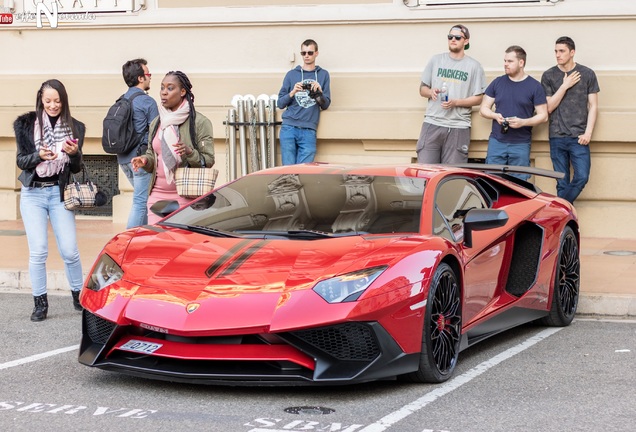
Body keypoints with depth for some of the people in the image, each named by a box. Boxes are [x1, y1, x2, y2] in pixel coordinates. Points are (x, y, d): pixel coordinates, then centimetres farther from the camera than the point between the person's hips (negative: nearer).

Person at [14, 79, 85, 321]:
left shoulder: (74, 127, 4)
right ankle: (40, 303, 6)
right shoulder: (26, 124, 2)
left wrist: (74, 153, -18)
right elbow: (21, 161, 0)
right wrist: (39, 156, -20)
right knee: (38, 252, -5)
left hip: (59, 193, 1)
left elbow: (77, 169, 4)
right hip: (33, 194, 0)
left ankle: (78, 297, 16)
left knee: (69, 251, -3)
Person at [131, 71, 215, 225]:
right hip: (157, 196, 5)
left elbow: (209, 160, -3)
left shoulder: (200, 122, -1)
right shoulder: (156, 123, 15)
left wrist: (190, 153, -22)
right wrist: (145, 160, -1)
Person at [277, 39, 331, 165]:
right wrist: (293, 92, -9)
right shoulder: (292, 74, 12)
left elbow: (325, 105, 11)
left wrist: (319, 92, -9)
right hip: (289, 127, 0)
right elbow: (280, 103, 9)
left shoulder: (323, 75, 13)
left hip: (309, 130, 0)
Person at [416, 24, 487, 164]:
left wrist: (456, 102, -11)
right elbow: (422, 89, 17)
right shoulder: (436, 60, 14)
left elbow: (478, 98, 5)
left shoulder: (474, 66, 7)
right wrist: (430, 92, -7)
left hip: (458, 128, -2)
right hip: (432, 123, 2)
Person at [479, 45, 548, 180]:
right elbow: (483, 108, 12)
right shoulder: (497, 82, 9)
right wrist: (495, 116, -10)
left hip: (521, 145, -2)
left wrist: (522, 122, -16)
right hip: (496, 142, 2)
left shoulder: (534, 86, 1)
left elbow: (543, 116, 0)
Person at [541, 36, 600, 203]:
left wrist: (588, 133, -4)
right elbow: (548, 107, 2)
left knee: (582, 177, -9)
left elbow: (593, 106, 6)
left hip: (579, 137, 0)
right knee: (562, 182, 2)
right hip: (557, 137, 0)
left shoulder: (587, 74, 4)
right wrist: (564, 86, -8)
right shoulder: (548, 76, 5)